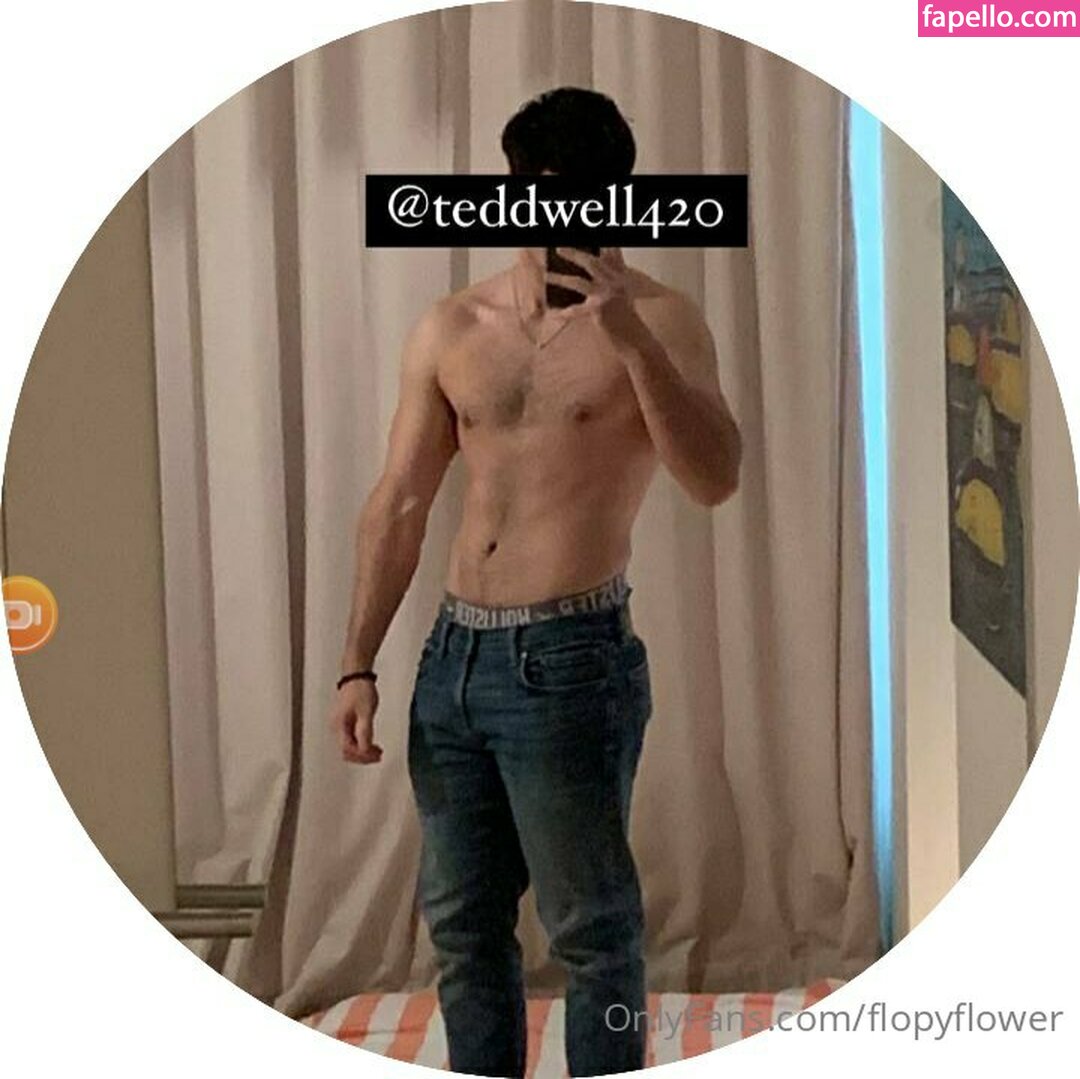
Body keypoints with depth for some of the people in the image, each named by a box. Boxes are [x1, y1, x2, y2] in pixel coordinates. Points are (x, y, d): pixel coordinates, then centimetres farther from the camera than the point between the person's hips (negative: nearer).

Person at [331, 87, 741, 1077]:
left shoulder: (657, 318, -4)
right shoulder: (450, 332, 9)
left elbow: (715, 480, -18)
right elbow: (398, 507, 10)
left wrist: (630, 337, -28)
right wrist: (358, 666, 6)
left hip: (570, 661, -5)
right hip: (454, 655, 6)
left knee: (591, 928, 3)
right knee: (460, 921, 15)